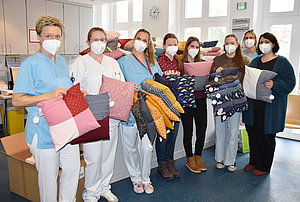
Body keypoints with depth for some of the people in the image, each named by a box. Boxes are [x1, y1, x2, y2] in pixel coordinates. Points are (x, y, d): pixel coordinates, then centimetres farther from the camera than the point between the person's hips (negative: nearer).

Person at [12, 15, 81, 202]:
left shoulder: (62, 62, 11)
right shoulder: (30, 64, -11)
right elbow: (17, 100, -15)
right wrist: (49, 96, -25)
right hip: (44, 131, -6)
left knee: (73, 168, 14)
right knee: (49, 175, 7)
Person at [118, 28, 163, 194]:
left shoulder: (153, 62, 13)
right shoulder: (123, 61, 3)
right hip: (129, 110, -1)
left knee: (146, 147, 1)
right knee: (130, 147, 9)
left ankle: (146, 179, 22)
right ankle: (135, 178, 29)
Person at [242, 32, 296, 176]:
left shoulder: (282, 62, 0)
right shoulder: (255, 62, 15)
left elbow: (290, 83, -8)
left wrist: (274, 85, -24)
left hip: (270, 108, -5)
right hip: (253, 106, 5)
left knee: (266, 136, 3)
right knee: (252, 135, 11)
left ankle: (264, 166, 19)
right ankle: (253, 161, 29)